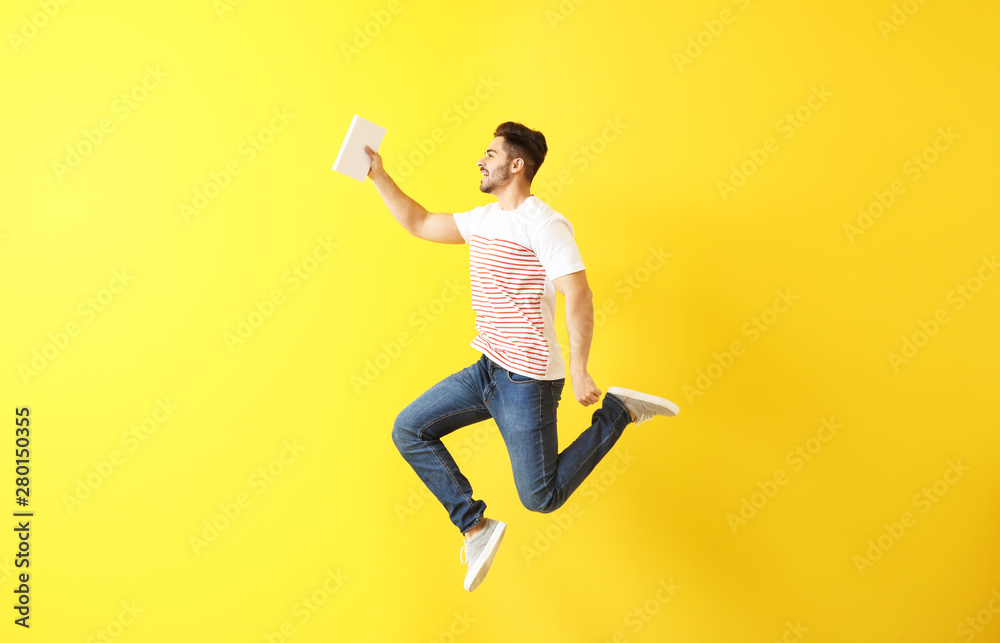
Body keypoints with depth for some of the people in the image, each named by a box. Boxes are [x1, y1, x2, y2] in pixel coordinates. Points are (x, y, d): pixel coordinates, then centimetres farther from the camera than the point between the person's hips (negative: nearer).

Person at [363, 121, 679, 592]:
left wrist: (579, 371, -23)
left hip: (528, 380, -8)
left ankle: (617, 412, 13)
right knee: (409, 430, 5)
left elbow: (579, 296, -19)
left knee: (541, 498, -2)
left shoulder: (544, 223, -14)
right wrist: (379, 176, 17)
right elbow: (419, 223, 21)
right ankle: (475, 526, 12)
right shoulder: (483, 219, 12)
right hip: (488, 370, 8)